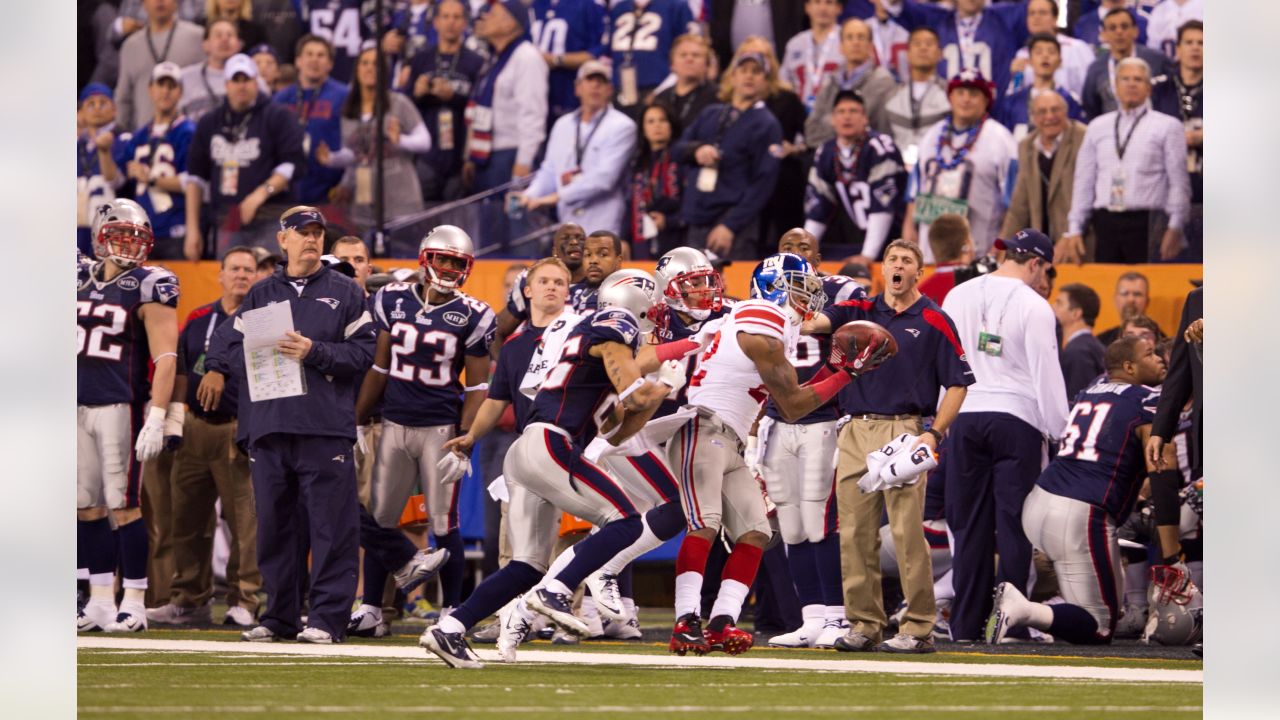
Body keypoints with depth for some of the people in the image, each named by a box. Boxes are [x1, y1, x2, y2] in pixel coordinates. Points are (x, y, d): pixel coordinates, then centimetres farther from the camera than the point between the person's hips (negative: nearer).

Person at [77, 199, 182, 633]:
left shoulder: (148, 287, -5)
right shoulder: (80, 280, 12)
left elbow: (165, 357, -10)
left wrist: (157, 418, -18)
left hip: (120, 406, -6)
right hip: (78, 404, 6)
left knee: (123, 506, -6)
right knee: (86, 506, 8)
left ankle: (133, 603, -1)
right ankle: (100, 601, 15)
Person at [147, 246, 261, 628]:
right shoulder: (198, 320, 15)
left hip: (238, 431, -6)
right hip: (195, 428, 6)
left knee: (244, 521, -6)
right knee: (187, 519, 8)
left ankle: (243, 600, -2)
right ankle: (189, 599, 15)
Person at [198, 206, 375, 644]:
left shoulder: (345, 293, 8)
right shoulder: (261, 295, 18)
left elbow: (363, 353, 1)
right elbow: (232, 346, 15)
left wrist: (315, 353, -10)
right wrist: (216, 370, -3)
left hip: (326, 426, -3)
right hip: (269, 424, 3)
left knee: (330, 526, -7)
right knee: (274, 525, 5)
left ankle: (327, 617, -6)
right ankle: (280, 617, 12)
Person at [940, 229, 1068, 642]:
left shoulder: (958, 297, 7)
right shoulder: (1033, 306, -9)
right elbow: (1047, 375, -8)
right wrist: (1059, 431, -1)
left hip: (965, 418, 4)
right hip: (1015, 420, -4)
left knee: (969, 525, 8)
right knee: (1014, 523, 0)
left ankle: (966, 624, 8)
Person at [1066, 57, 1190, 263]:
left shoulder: (1167, 126, 5)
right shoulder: (1098, 127, 16)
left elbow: (1178, 183, 1)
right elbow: (1084, 182, 16)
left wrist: (1174, 229, -8)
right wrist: (1074, 229, 9)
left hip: (1146, 223, -3)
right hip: (1106, 222, 3)